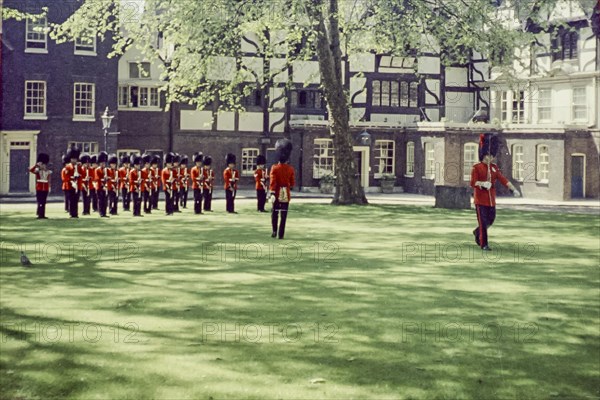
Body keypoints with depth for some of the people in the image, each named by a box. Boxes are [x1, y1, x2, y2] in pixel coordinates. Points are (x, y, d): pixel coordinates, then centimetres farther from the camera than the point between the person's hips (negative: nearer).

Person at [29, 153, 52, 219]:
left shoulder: (48, 172, 9)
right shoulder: (37, 171, -2)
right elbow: (31, 170, -20)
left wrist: (49, 187, 9)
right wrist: (36, 165, -25)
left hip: (45, 189, 4)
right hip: (39, 188, -4)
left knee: (44, 202, 7)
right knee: (40, 202, -4)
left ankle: (42, 215, 11)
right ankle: (39, 214, 0)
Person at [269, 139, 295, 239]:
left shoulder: (274, 168, -9)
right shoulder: (290, 169, -4)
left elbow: (273, 182, -15)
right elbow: (292, 183, 4)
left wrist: (272, 194, -16)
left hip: (277, 194, -1)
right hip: (286, 194, 1)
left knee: (275, 213, 12)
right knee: (284, 215, 2)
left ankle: (274, 231, 3)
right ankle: (281, 234, 0)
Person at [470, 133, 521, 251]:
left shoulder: (494, 167, 9)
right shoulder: (476, 167, -7)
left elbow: (503, 179, 6)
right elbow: (472, 183, -13)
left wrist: (514, 189, -4)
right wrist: (483, 183, -32)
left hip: (491, 199, 6)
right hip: (480, 198, -6)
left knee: (491, 219, 12)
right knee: (483, 221, -4)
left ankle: (477, 232, 38)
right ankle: (483, 244, 3)